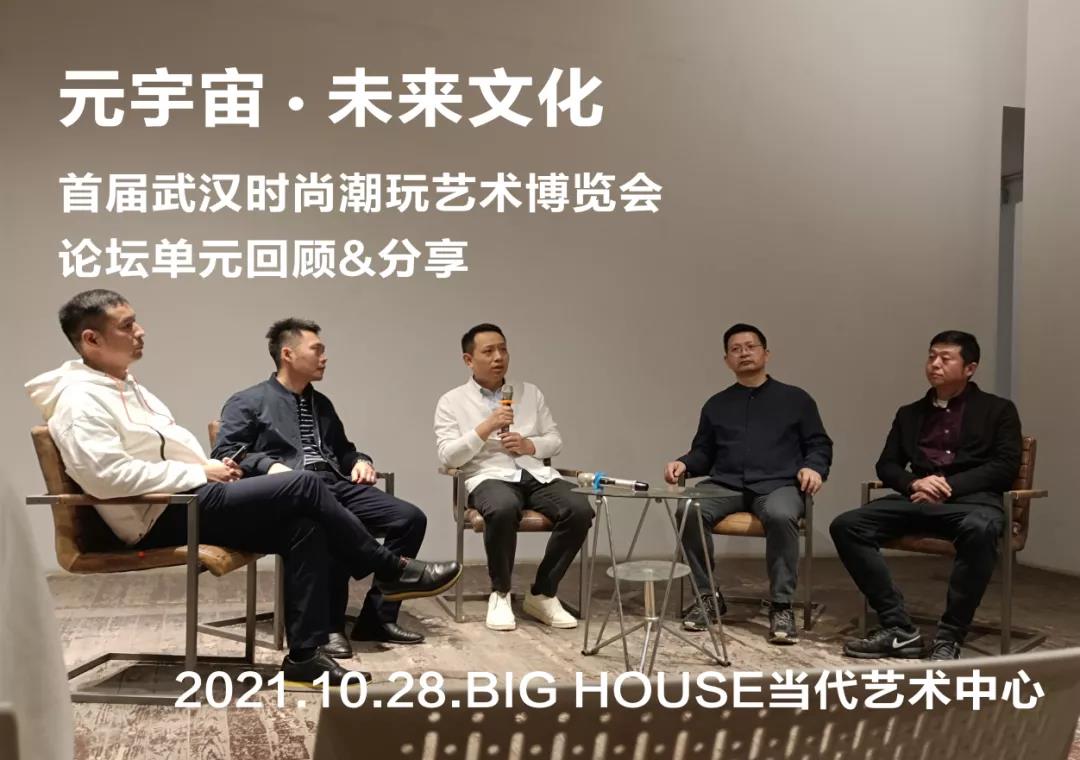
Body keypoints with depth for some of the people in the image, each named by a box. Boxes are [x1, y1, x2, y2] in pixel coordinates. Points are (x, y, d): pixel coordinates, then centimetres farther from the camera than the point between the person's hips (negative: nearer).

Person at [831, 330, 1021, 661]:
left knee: (979, 529, -42)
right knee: (846, 526, -20)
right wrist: (914, 483, -8)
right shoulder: (909, 413, 23)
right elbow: (886, 465, 16)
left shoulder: (997, 410, 12)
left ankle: (949, 637, -29)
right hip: (918, 499, 4)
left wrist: (950, 485, -13)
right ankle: (899, 627, -19)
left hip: (971, 499, -4)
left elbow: (1006, 468, 0)